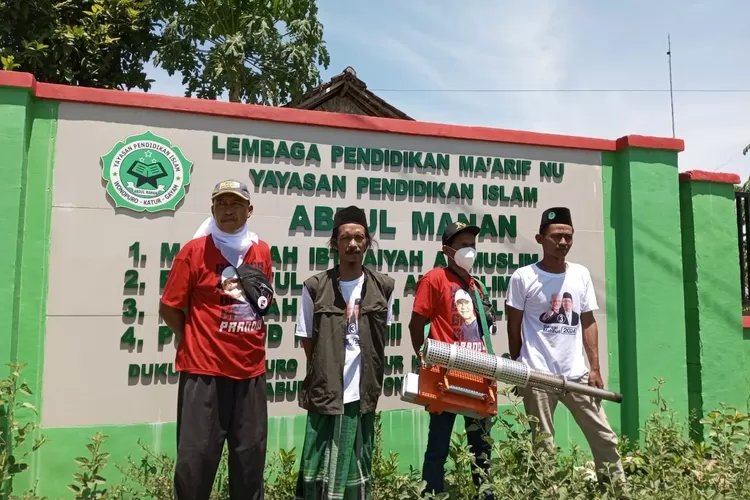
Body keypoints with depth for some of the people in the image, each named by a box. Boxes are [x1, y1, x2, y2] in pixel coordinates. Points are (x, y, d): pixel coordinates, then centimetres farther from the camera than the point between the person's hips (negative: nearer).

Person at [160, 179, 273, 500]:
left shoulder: (262, 251, 7)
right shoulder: (195, 250, -5)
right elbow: (169, 309, -2)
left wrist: (251, 344, 12)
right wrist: (196, 342, 1)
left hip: (251, 371, 4)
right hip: (203, 370, -4)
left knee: (250, 458, 12)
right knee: (195, 459, 1)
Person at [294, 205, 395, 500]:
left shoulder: (383, 287, 2)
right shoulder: (315, 287, -4)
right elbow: (307, 342, 3)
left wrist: (371, 381, 8)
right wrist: (322, 378, -1)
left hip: (363, 395, 2)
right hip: (326, 394, -2)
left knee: (358, 469, 13)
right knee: (320, 470, 4)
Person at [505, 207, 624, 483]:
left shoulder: (581, 274, 6)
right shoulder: (523, 277, -6)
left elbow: (588, 323, 9)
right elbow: (514, 328, 0)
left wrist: (595, 368, 3)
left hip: (576, 374, 4)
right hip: (538, 376, -4)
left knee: (605, 436, 11)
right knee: (544, 445, 7)